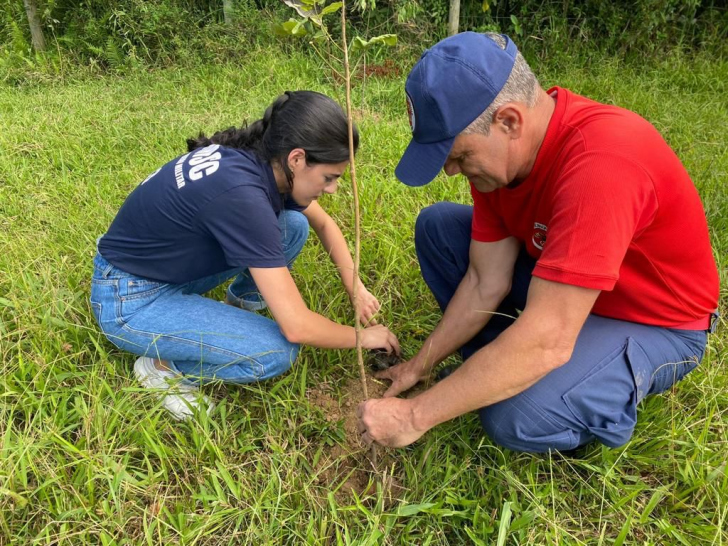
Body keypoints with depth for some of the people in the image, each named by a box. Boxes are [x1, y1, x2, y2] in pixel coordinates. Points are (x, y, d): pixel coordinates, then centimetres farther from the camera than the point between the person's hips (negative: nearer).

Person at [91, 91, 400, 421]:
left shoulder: (258, 158, -9)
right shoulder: (241, 193, -34)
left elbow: (324, 224, 10)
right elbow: (297, 327, -30)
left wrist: (355, 287, 1)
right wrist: (361, 336, -13)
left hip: (174, 267, 8)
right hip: (129, 298, -8)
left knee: (294, 226, -4)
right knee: (277, 352, -22)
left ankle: (239, 308, 14)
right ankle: (163, 366, 0)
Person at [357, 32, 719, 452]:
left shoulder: (599, 163, -38)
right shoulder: (500, 151, -12)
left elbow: (546, 341, -39)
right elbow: (486, 284, -7)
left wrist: (415, 415, -31)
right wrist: (421, 365, -3)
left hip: (654, 324, -7)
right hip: (561, 285, 7)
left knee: (519, 418, -32)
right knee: (437, 225, -3)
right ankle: (499, 365, 5)